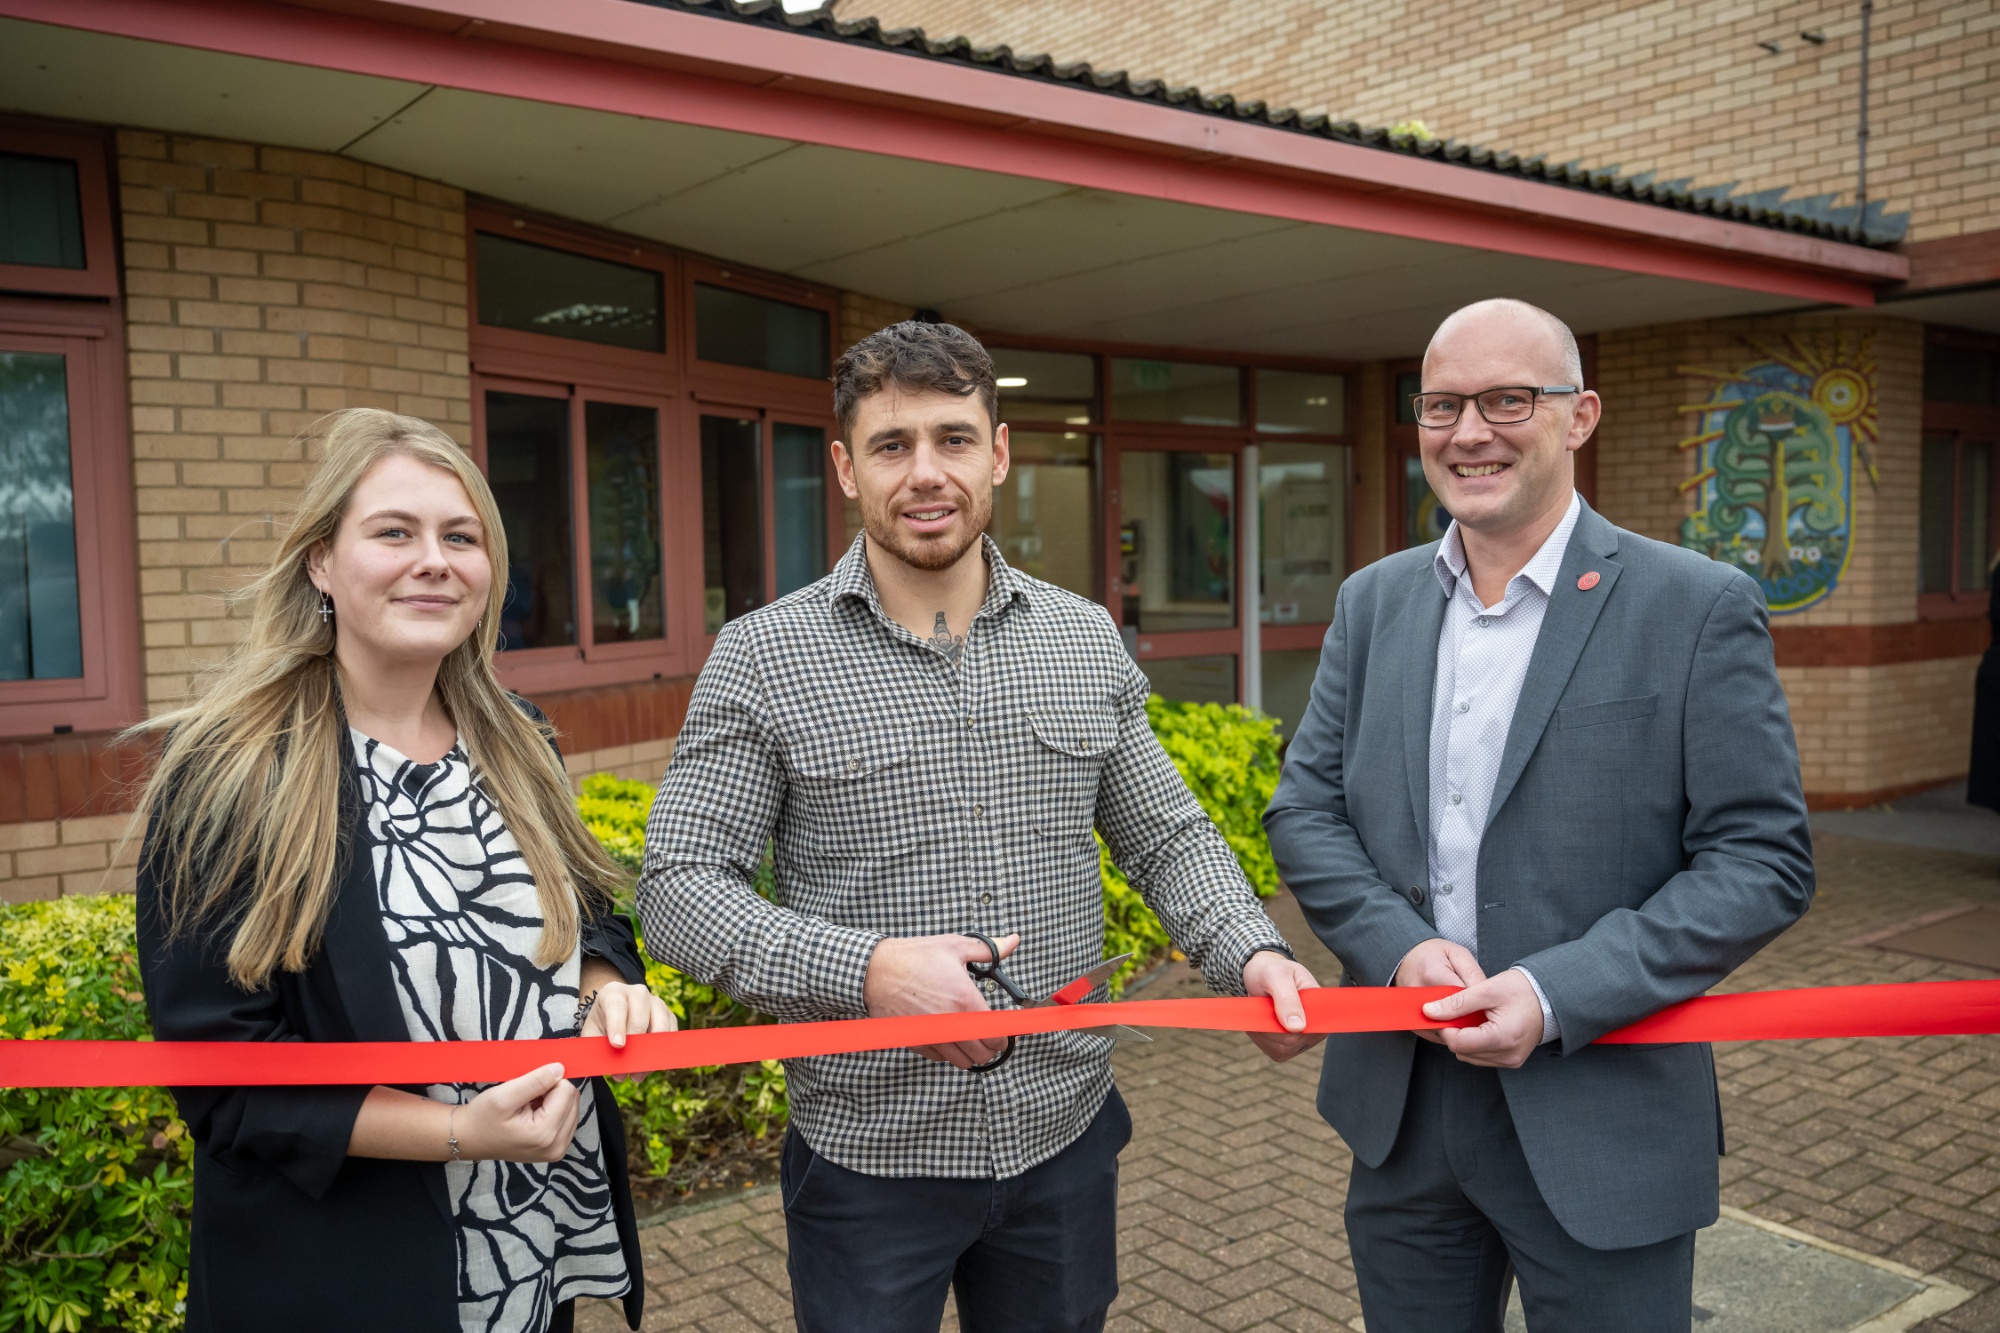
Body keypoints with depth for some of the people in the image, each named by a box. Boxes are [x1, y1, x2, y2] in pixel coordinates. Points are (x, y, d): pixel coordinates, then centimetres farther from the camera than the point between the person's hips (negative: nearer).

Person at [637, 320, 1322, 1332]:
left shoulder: (1086, 640, 2)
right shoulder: (760, 659, -9)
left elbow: (1164, 837, 8)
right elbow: (677, 890, -11)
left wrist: (1251, 955, -11)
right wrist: (865, 968, -25)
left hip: (1066, 1137, 3)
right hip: (869, 1160, -3)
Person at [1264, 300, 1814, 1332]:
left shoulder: (1699, 609, -8)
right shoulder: (1372, 602, 6)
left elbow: (1763, 860, -10)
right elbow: (1303, 809, 5)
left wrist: (1558, 995, -20)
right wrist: (1399, 947, -13)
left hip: (1601, 1127, -3)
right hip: (1399, 1111, 4)